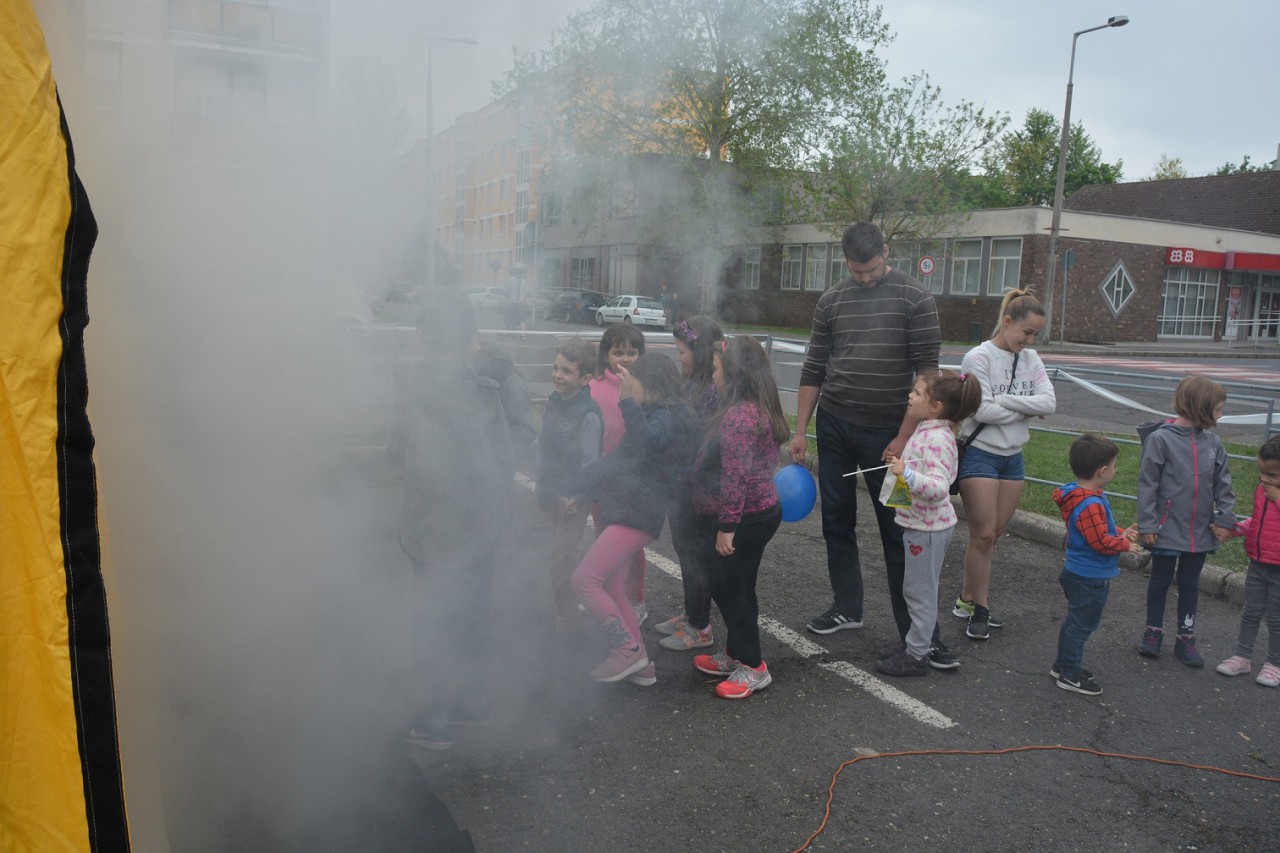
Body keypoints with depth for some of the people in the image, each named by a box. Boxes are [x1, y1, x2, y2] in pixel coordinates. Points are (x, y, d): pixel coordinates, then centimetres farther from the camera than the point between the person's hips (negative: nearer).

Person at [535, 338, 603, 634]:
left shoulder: (589, 414, -19)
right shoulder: (553, 402, 5)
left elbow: (590, 461, -21)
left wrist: (576, 497, -20)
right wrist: (541, 480, 9)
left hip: (573, 500, -8)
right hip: (553, 495, 8)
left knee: (562, 562, -4)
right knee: (562, 556, 19)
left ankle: (566, 622, 11)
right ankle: (568, 613, 35)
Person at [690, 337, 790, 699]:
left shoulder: (738, 415, -23)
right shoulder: (762, 411, 9)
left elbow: (736, 476, -27)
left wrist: (726, 527, -24)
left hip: (744, 519, -10)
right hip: (762, 512, 10)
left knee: (728, 589, 1)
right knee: (737, 588, 19)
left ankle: (753, 668, 12)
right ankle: (736, 654, 33)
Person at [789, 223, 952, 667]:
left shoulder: (914, 298, -5)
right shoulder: (831, 301, 7)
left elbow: (926, 372, -8)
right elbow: (813, 369, 10)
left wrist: (905, 437, -14)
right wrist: (800, 431, 6)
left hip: (886, 432, -4)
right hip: (834, 426, 4)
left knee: (897, 531, 2)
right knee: (836, 521, 10)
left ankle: (916, 630, 11)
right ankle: (846, 608, 26)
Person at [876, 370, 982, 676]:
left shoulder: (937, 438, -24)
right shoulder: (927, 430, 7)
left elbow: (939, 487, -33)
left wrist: (907, 474, -40)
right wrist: (900, 465, 15)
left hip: (928, 527, -10)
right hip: (920, 523, 10)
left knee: (920, 591, 2)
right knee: (917, 589, 20)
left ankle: (916, 655, 14)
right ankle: (915, 641, 33)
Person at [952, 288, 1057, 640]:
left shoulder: (1031, 360, 6)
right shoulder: (979, 357, -11)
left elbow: (1049, 402, -7)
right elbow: (982, 410, -20)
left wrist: (1003, 400, -16)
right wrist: (1026, 410, -8)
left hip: (1013, 458, 6)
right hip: (980, 454, -6)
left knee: (993, 535, 10)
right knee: (983, 535, -4)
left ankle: (968, 598, 23)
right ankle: (979, 608, 9)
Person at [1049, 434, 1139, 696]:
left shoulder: (1077, 496, 4)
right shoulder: (1091, 505, -28)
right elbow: (1101, 542, -27)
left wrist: (1121, 534, 5)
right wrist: (1125, 544, -11)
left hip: (1078, 573, 10)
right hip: (1090, 578, -10)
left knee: (1074, 621, 22)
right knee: (1081, 625, 3)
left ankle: (1062, 665, 34)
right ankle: (1070, 675, 14)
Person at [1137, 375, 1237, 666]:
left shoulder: (1212, 442, 0)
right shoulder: (1160, 438, -14)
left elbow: (1223, 484, 6)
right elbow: (1147, 484, -11)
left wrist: (1225, 519, -1)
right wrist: (1147, 525, -12)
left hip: (1200, 531, 4)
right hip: (1168, 529, -4)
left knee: (1190, 584, 14)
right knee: (1160, 580, 12)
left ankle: (1186, 638, 26)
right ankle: (1153, 632, 28)